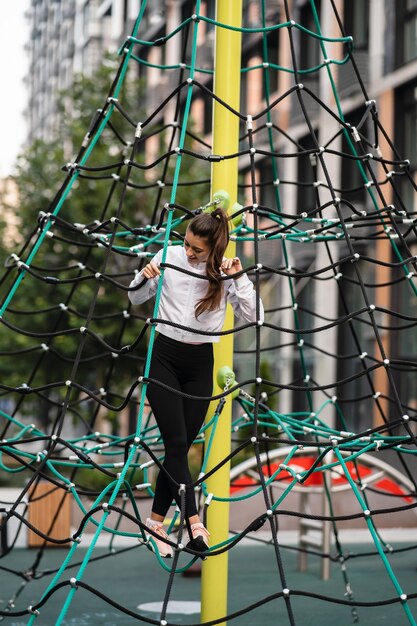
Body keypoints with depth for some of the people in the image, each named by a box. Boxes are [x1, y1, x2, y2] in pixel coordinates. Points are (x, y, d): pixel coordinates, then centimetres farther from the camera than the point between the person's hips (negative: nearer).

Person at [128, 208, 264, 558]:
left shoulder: (225, 270, -4)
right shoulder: (169, 257, -6)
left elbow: (253, 316, -10)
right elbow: (137, 299, 7)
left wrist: (238, 277, -20)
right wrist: (144, 278, -15)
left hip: (200, 363, 2)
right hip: (164, 357, -2)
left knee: (181, 446, 4)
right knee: (176, 443, -11)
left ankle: (157, 522, 15)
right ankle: (194, 523, -15)